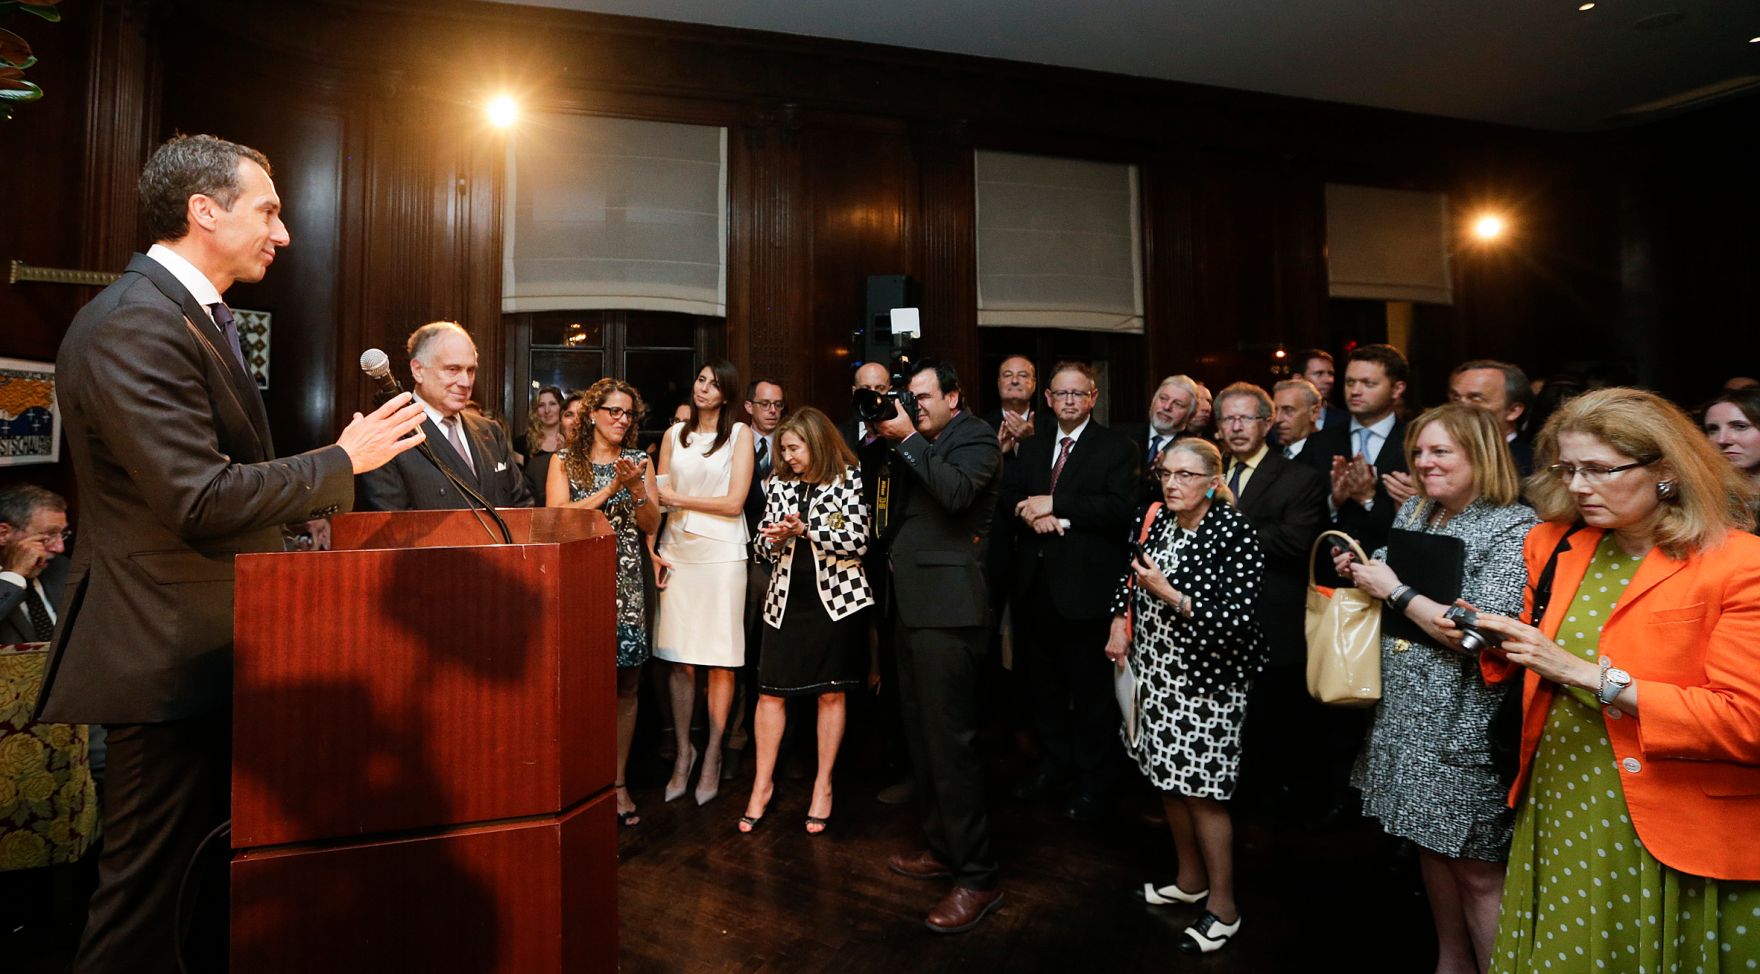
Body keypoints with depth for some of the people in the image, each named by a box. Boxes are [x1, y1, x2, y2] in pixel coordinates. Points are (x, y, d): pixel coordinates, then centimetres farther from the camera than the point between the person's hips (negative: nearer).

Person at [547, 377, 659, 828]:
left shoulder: (639, 461, 13)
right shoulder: (565, 460, 7)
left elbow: (651, 525, 7)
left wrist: (636, 487, -9)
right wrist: (609, 489, -10)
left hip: (629, 583, 2)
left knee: (626, 685, 2)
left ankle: (617, 782, 13)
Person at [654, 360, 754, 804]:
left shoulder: (740, 434, 2)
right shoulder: (674, 435, 13)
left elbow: (734, 502, -5)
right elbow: (660, 497, 11)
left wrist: (679, 498, -1)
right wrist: (652, 547, -1)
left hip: (720, 553, -3)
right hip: (677, 550, 3)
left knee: (721, 660, 0)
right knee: (680, 660, 3)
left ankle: (712, 755, 13)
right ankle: (683, 751, 17)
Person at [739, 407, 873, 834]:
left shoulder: (848, 479, -3)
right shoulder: (780, 484, 11)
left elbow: (858, 540, -11)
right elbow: (765, 547, 13)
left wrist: (804, 529, -14)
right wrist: (776, 538, -9)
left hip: (836, 597, -4)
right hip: (787, 598, 4)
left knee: (831, 693, 5)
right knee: (770, 691, 3)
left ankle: (823, 785, 19)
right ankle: (762, 784, 17)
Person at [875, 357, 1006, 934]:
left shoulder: (975, 437, -5)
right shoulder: (919, 446, 18)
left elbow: (956, 491, -23)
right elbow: (895, 500, 15)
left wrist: (908, 438, -16)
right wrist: (886, 438, 5)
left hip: (947, 605, -9)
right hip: (911, 603, 9)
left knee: (948, 737, -7)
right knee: (921, 731, 15)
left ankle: (977, 877, 4)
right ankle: (941, 848, 30)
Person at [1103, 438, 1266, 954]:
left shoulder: (1235, 531, -16)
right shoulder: (1154, 520, 3)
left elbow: (1238, 620, -20)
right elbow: (1131, 577, 20)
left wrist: (1169, 594, -25)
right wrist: (1121, 619, 5)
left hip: (1206, 680, -6)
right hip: (1157, 673, 6)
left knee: (1202, 791, 1)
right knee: (1169, 780, 16)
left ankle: (1223, 906, 20)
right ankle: (1190, 878, 36)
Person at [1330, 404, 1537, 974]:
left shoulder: (1515, 529, -15)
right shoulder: (1413, 512, 7)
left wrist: (1397, 592, -18)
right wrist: (1362, 573, 1)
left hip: (1465, 727, -7)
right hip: (1405, 712, 7)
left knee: (1476, 869, 5)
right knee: (1430, 847, 20)